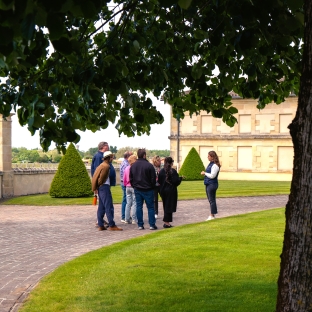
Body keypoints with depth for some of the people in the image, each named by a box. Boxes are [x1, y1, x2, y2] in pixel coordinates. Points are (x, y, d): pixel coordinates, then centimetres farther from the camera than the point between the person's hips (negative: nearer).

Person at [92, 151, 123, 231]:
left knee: (101, 207, 10)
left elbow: (95, 176, 15)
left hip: (101, 188, 10)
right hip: (104, 187, -10)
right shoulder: (106, 166, -13)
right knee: (109, 207, -8)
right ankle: (112, 225, -8)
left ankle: (100, 225, 11)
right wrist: (98, 186, -1)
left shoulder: (101, 165, 18)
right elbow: (101, 178, -17)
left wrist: (95, 188, 9)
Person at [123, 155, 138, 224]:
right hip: (134, 187, -5)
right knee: (134, 203, -1)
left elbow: (124, 179, 10)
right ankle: (134, 219, -1)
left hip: (128, 187, 5)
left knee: (128, 203, 10)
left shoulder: (126, 168, 4)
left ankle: (127, 219, 11)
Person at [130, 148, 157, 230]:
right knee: (150, 207, 3)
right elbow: (153, 178, -9)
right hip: (147, 190, -4)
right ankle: (152, 225, 2)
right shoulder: (149, 165, -13)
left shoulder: (133, 166, 3)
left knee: (139, 207, 8)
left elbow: (131, 178, 9)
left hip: (137, 189, 4)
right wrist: (152, 186, 6)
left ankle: (140, 225, 7)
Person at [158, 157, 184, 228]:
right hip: (171, 191, -5)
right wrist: (180, 178, -1)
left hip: (163, 191, 5)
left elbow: (159, 181, 4)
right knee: (169, 206, -1)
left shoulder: (161, 171, 1)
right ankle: (166, 222, -5)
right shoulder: (173, 171, -14)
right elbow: (176, 181, -18)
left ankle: (166, 222, 18)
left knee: (166, 206, 15)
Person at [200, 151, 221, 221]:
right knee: (210, 200, 15)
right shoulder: (210, 164, 13)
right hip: (208, 184, 10)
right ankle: (212, 215, 22)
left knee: (212, 200, -5)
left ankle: (212, 215, 1)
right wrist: (204, 173, 6)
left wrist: (205, 173, -11)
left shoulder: (215, 165, -18)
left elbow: (212, 175, -22)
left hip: (212, 184, -10)